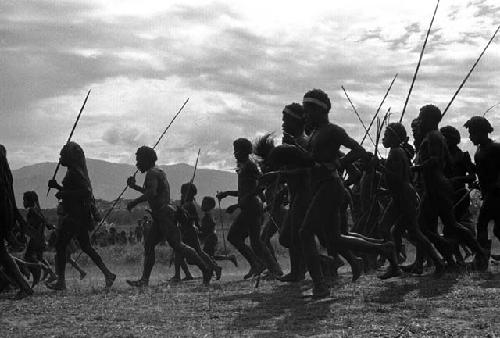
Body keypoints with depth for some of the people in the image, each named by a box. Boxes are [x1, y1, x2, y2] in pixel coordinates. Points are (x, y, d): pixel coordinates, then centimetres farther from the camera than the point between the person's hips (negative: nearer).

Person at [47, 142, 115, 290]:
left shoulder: (74, 172, -15)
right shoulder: (75, 171, 15)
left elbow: (86, 191, -25)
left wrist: (64, 193, -20)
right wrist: (58, 186, 16)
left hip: (76, 215, -10)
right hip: (81, 215, 10)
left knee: (60, 245, -3)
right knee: (86, 247, 13)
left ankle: (61, 281, 1)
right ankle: (108, 274, 11)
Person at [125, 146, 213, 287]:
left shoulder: (152, 173, -10)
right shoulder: (159, 172, 21)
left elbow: (152, 192, -26)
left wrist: (134, 202, -20)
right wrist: (135, 187, 28)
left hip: (164, 214, -11)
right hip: (161, 217, 11)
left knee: (177, 245, -12)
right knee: (148, 243, 8)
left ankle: (205, 269, -12)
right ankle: (144, 279, 8)